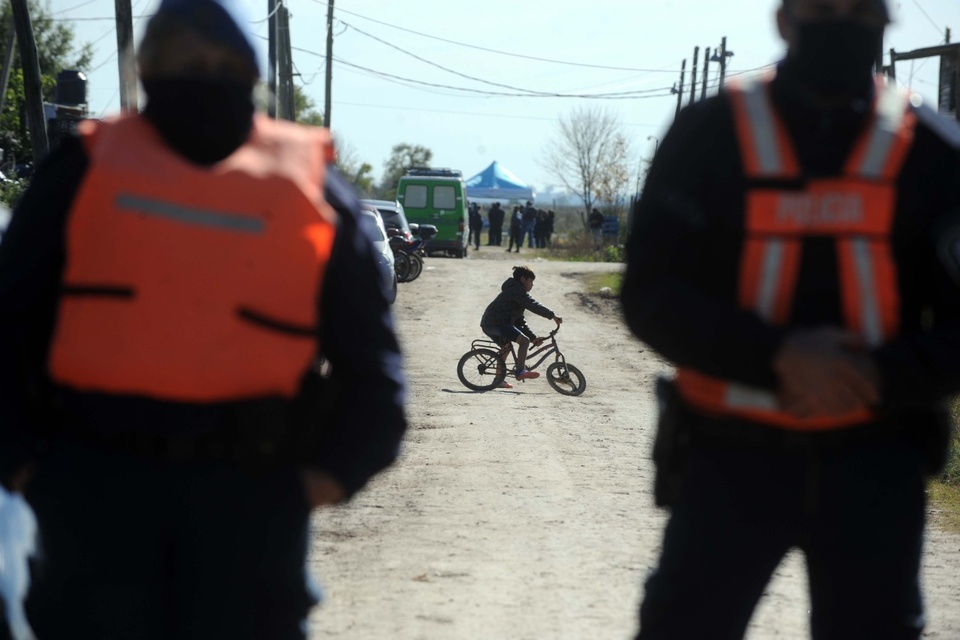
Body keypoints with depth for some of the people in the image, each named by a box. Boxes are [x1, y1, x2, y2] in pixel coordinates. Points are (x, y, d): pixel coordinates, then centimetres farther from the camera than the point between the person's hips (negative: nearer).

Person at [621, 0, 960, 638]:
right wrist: (777, 357, -21)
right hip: (730, 456, -1)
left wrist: (881, 378, -19)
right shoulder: (711, 135, -2)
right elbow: (653, 297, -6)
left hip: (874, 464, 1)